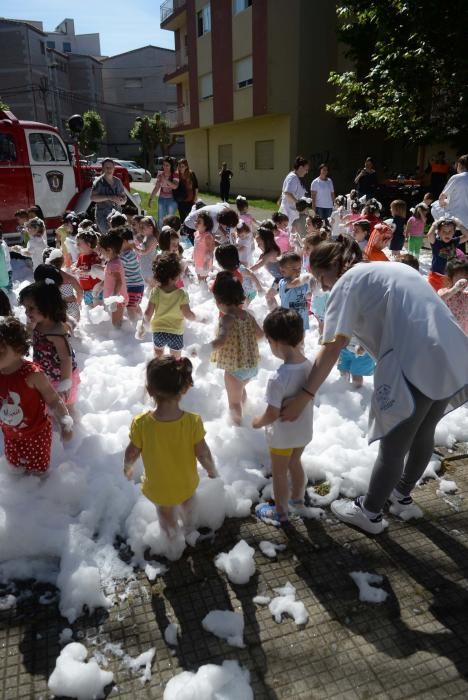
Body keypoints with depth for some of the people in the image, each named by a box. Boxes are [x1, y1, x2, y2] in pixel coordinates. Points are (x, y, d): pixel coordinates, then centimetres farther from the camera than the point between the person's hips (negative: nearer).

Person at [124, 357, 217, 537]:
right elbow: (203, 454, -19)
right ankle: (188, 526, 61)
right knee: (186, 502, 36)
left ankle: (173, 537, 59)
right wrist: (212, 471, 3)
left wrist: (127, 467, 8)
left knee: (166, 512, 32)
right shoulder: (193, 421, -31)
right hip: (186, 482, 0)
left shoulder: (141, 423, -31)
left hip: (158, 487, 0)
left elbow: (132, 453, -16)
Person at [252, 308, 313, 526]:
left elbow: (272, 414, -26)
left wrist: (257, 422, -6)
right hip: (304, 429, 6)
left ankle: (280, 513, 37)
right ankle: (297, 500, 52)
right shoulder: (309, 366, -14)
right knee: (295, 463, 30)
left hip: (283, 435, -6)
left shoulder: (278, 379, -34)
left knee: (279, 472, 17)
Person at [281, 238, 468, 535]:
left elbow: (333, 347, -11)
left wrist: (304, 396, -10)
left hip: (413, 366, -8)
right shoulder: (394, 267, 23)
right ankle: (402, 496, 49)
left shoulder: (348, 282, 0)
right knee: (423, 434, 26)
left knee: (393, 446, 10)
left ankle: (369, 513, 31)